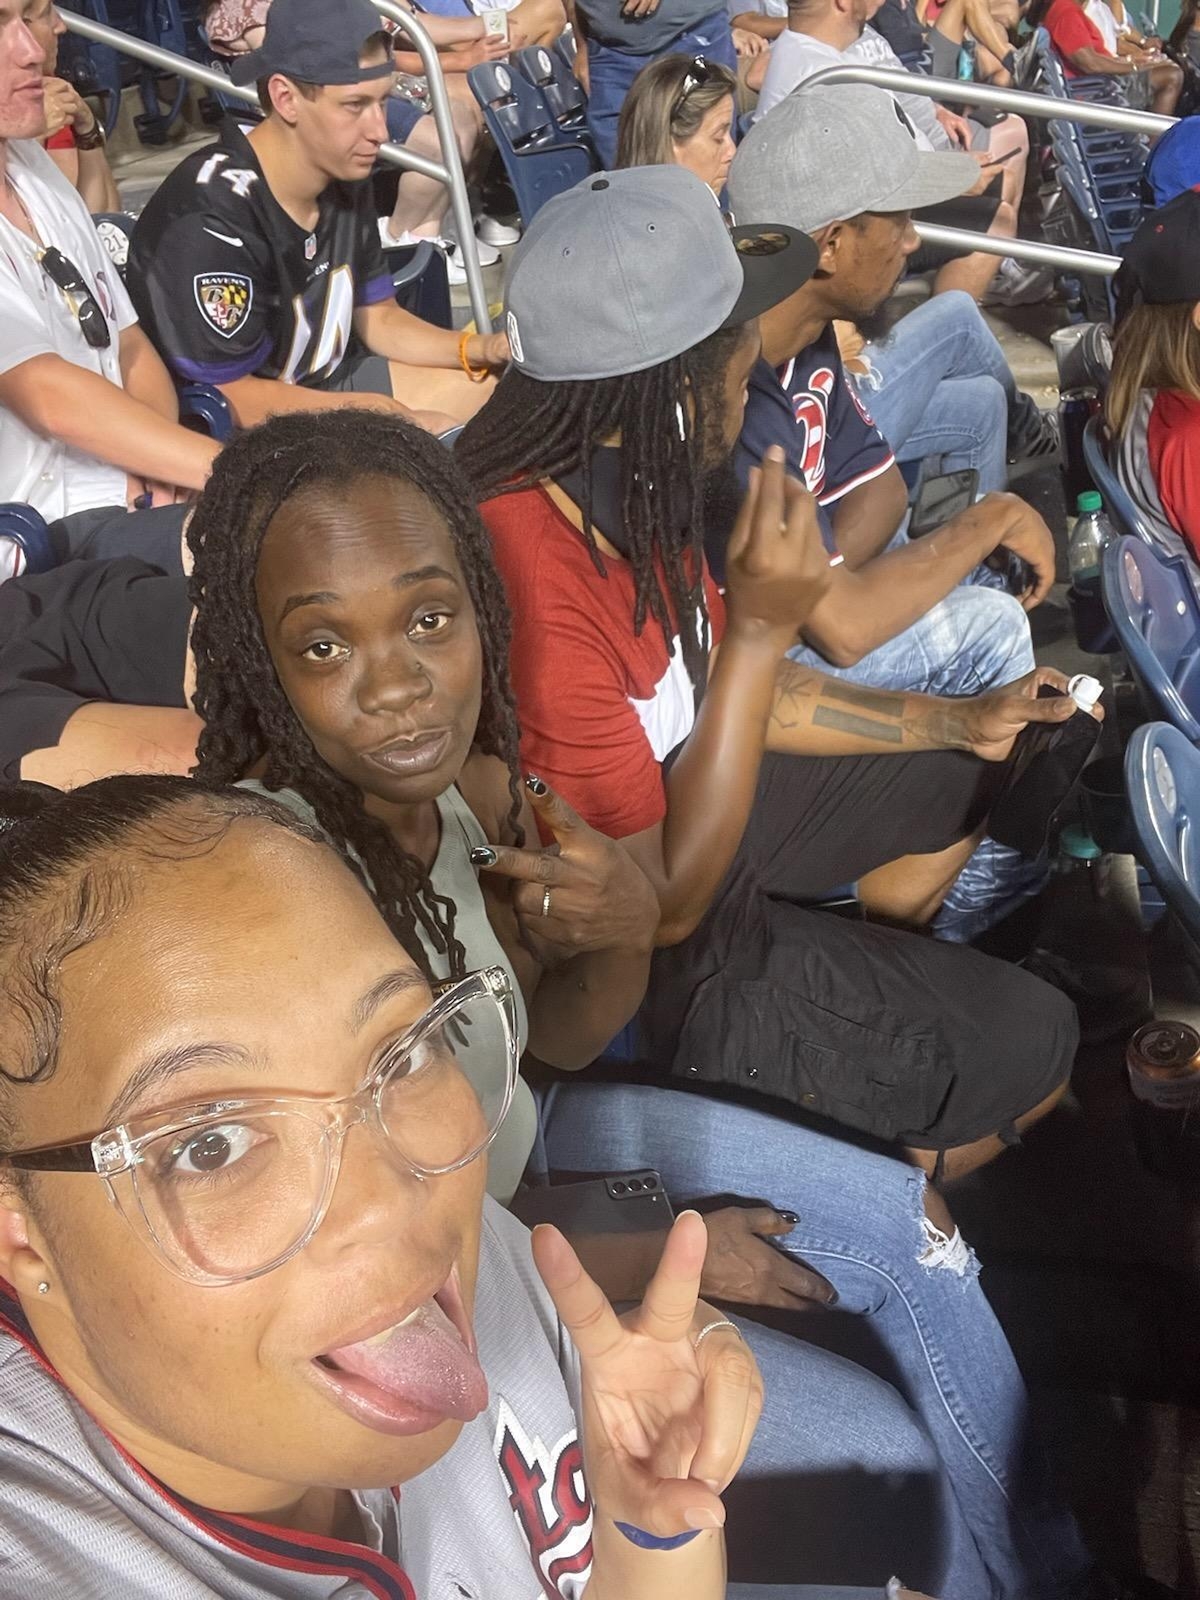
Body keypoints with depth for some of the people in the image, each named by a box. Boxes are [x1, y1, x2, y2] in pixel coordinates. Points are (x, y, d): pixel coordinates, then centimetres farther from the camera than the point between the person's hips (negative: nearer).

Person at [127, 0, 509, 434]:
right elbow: (229, 399, -24)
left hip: (330, 383, 9)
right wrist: (384, 414, -19)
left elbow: (378, 317, 8)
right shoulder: (210, 220, -29)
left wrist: (483, 349, -10)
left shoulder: (344, 180, -4)